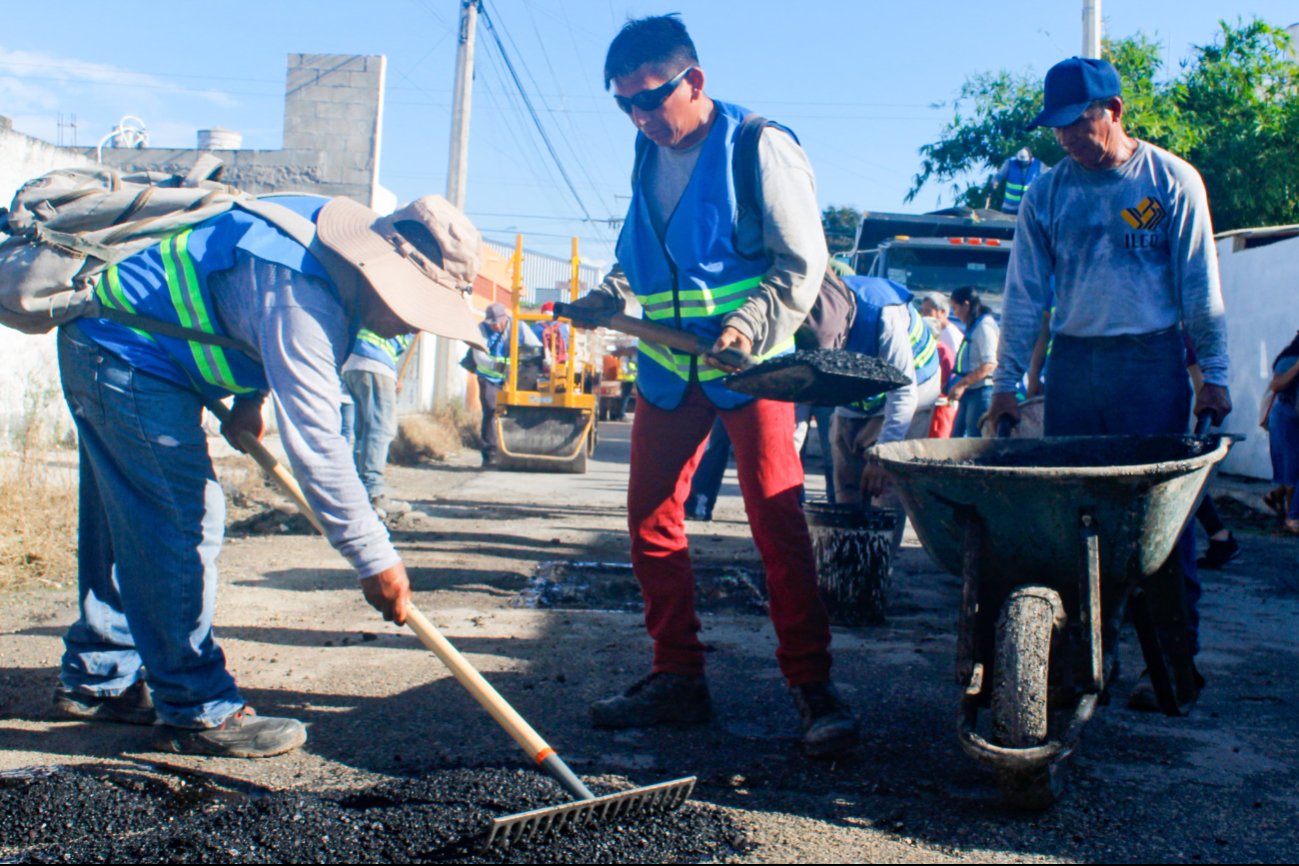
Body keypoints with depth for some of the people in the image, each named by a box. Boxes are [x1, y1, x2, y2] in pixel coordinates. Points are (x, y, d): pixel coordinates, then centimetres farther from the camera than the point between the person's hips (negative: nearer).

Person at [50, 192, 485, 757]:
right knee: (180, 529, -11)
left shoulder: (343, 236, -2)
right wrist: (375, 559, -32)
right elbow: (314, 442, -35)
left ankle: (98, 679, 28)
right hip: (126, 358, -10)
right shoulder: (299, 294, -32)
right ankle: (196, 711, -2)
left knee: (128, 526, 16)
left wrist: (248, 398, 8)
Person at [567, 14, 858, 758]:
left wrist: (747, 328, -23)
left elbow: (803, 262, -11)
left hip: (749, 365, -6)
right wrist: (608, 297, 5)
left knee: (778, 522, -7)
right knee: (652, 518, 6)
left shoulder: (759, 146, -8)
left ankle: (814, 686, 3)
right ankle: (678, 676, 18)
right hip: (669, 366, 7)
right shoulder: (649, 156, 12)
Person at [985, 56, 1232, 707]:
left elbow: (1199, 286, 2)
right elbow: (1025, 293, 9)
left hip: (1152, 361, -3)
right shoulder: (1047, 193, 7)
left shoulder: (1172, 179, 1)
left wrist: (1213, 374, -1)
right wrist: (1006, 381, 5)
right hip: (1073, 362, 3)